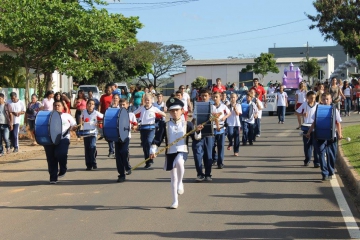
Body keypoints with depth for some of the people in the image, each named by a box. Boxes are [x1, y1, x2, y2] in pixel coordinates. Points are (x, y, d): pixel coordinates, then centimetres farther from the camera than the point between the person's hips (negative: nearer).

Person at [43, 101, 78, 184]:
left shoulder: (67, 116, 14)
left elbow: (74, 126, 14)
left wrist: (74, 128, -9)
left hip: (63, 139, -2)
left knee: (61, 154, -25)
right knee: (51, 159, 2)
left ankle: (62, 170, 2)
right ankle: (53, 178, 13)